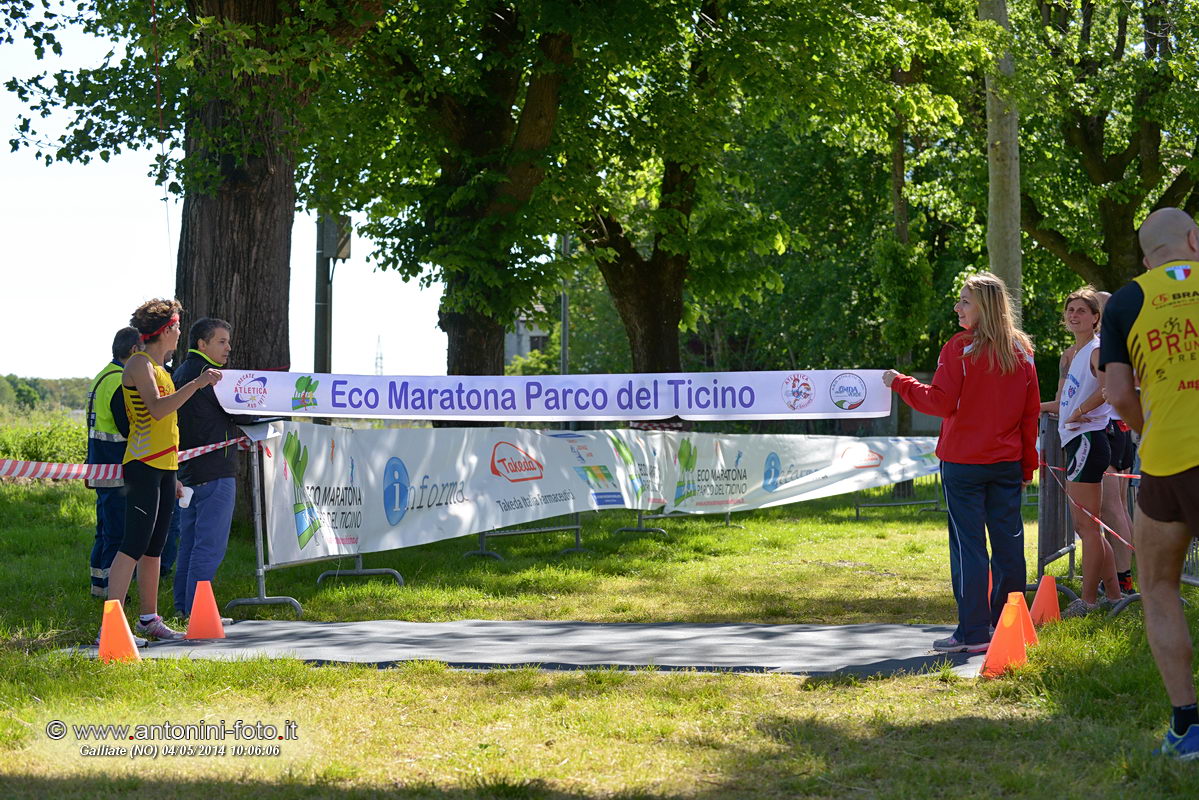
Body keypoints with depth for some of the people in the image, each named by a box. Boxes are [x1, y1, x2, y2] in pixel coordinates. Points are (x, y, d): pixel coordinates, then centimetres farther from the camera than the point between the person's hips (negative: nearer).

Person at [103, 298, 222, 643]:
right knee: (134, 545, -15)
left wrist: (173, 475, 24)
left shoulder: (159, 368, 20)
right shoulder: (139, 363, -9)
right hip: (143, 467, -10)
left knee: (154, 547, 12)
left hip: (163, 468, 10)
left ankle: (149, 620, 18)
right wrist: (196, 384, -28)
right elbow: (156, 409, -24)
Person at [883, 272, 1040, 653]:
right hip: (1008, 463, 5)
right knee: (1008, 543, 9)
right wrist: (1028, 464, 15)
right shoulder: (1020, 351, 8)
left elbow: (941, 402, -13)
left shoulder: (960, 348, -10)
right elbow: (1031, 411, 10)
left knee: (968, 545, -2)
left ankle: (974, 632, -3)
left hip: (964, 463, -5)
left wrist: (899, 382, 0)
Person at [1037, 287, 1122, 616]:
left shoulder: (1096, 350, -9)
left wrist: (1080, 411, -18)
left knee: (1087, 525, -6)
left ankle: (1088, 599, -2)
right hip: (1077, 443, 10)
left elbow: (1109, 387, -27)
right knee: (1087, 526, 14)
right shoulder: (1068, 355, 18)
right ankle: (1113, 594, 20)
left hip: (1088, 440, -10)